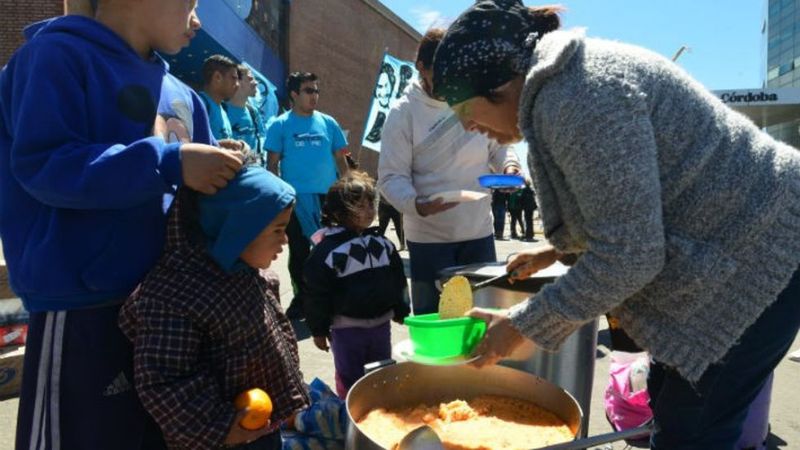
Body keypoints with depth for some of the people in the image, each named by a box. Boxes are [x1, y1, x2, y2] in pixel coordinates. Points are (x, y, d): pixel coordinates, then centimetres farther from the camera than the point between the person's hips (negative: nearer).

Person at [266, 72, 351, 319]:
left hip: (328, 196, 2)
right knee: (299, 252, 7)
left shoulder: (328, 122, 7)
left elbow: (340, 159, 10)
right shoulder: (279, 125, -1)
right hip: (295, 198, -2)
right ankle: (302, 297, 23)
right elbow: (272, 163, -1)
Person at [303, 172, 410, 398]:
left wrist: (400, 311, 17)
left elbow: (397, 279, 14)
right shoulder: (327, 250, -15)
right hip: (347, 327, -5)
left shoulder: (383, 243, 4)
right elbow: (317, 294, -11)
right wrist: (319, 329, -8)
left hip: (381, 323, 5)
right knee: (350, 381, 9)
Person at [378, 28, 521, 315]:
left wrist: (508, 165, -7)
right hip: (428, 237, -3)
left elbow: (498, 147, 16)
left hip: (479, 231, 4)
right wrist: (417, 204, -31)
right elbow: (391, 177, -12)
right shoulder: (403, 112, -9)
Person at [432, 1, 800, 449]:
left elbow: (626, 253, -27)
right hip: (732, 247, 10)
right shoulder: (559, 85, 6)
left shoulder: (577, 97, -26)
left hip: (761, 251, -10)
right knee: (670, 407, 16)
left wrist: (523, 325, -18)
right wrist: (559, 248, 22)